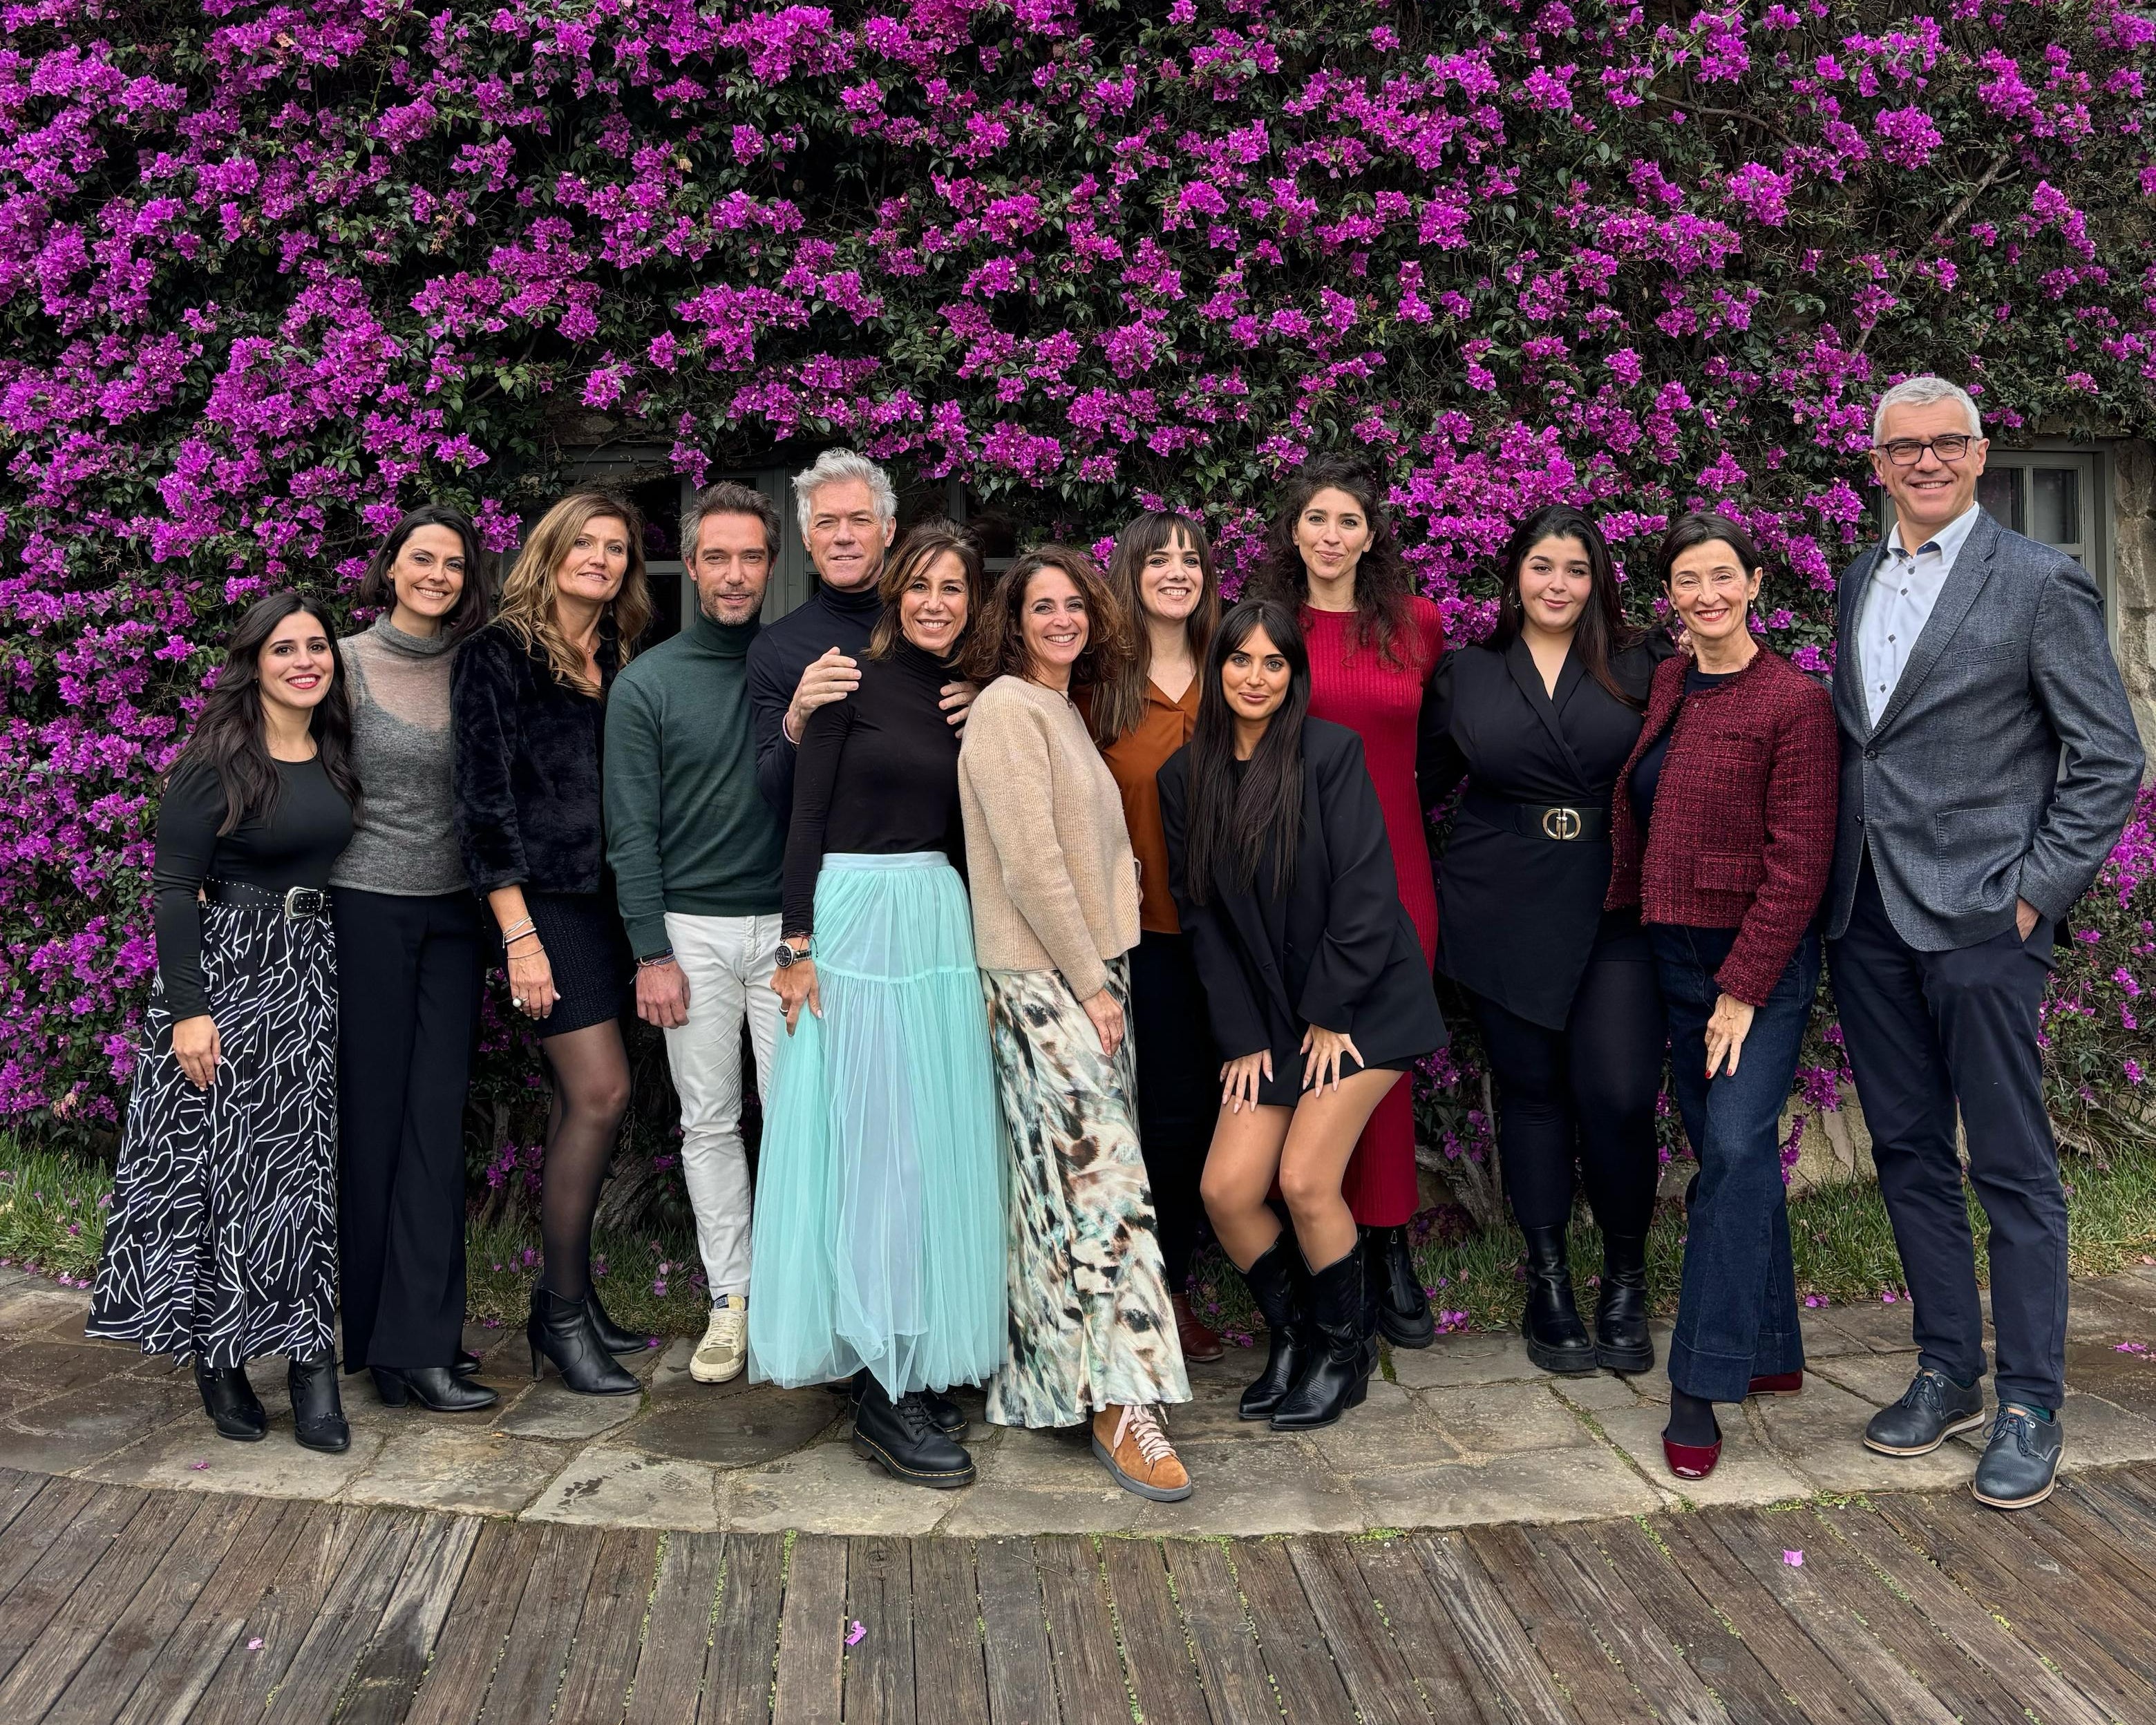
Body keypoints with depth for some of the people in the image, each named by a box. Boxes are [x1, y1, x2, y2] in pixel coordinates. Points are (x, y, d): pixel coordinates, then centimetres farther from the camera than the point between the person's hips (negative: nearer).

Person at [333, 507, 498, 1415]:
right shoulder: (349, 662, -4)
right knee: (375, 1116, 2)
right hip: (366, 906, -4)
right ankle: (382, 1332, 11)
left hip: (453, 911, 4)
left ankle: (421, 1338, 9)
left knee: (439, 1120, 2)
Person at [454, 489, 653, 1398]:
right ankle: (564, 1312, 2)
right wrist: (519, 935, -14)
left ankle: (567, 1301, 17)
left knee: (579, 1099, 8)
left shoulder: (620, 660, 15)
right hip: (545, 901, -6)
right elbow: (485, 801, -9)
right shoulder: (499, 655, -3)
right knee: (601, 1092, -11)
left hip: (608, 901, 6)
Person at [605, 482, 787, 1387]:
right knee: (709, 1122, 6)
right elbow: (632, 830, -2)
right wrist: (652, 953, -6)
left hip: (786, 921, 1)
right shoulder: (647, 683, 0)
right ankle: (731, 1297, 16)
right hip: (694, 929, 0)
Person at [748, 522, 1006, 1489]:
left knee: (939, 1141, 7)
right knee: (872, 1142, -5)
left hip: (940, 921, 6)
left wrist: (973, 943, 14)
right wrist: (797, 944, -13)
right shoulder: (854, 682, -3)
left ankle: (925, 1363, 19)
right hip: (854, 918, -6)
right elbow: (806, 817, -7)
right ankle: (880, 1391, 1)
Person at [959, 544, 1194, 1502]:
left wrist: (1104, 971, 11)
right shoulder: (1006, 710, -11)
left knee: (1072, 1176, 10)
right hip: (1041, 978, -9)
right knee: (1097, 1176, -11)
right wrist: (1090, 982, -15)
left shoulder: (1066, 710, 16)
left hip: (1091, 968, 9)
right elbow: (1029, 864, -17)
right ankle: (1118, 1405, -9)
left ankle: (1049, 1371, 21)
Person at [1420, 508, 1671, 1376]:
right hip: (1505, 911, 1)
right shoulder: (1464, 674, 9)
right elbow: (1431, 780, 14)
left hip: (1615, 904, -1)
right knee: (1531, 1091, 7)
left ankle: (1625, 1280, 12)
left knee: (1618, 1095, -10)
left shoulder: (1640, 664, 6)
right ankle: (1548, 1284, 20)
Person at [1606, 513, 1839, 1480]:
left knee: (1736, 1147, -15)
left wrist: (1743, 990, -16)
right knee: (1725, 1152, 12)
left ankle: (1700, 1388, -9)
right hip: (1674, 956, 7)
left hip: (1762, 962, -6)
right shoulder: (1664, 687, 9)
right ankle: (1771, 1352, 26)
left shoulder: (1794, 701, -11)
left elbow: (1799, 861, -14)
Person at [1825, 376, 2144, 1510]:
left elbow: (2109, 758, -5)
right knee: (1909, 1156, 13)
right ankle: (1947, 1372, 26)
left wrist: (2034, 892, -11)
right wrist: (1835, 883, 9)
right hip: (1866, 918, 6)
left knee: (2013, 1169, 2)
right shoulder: (1856, 584, 14)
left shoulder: (2041, 583, -4)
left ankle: (2031, 1408, 12)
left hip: (1980, 918, -6)